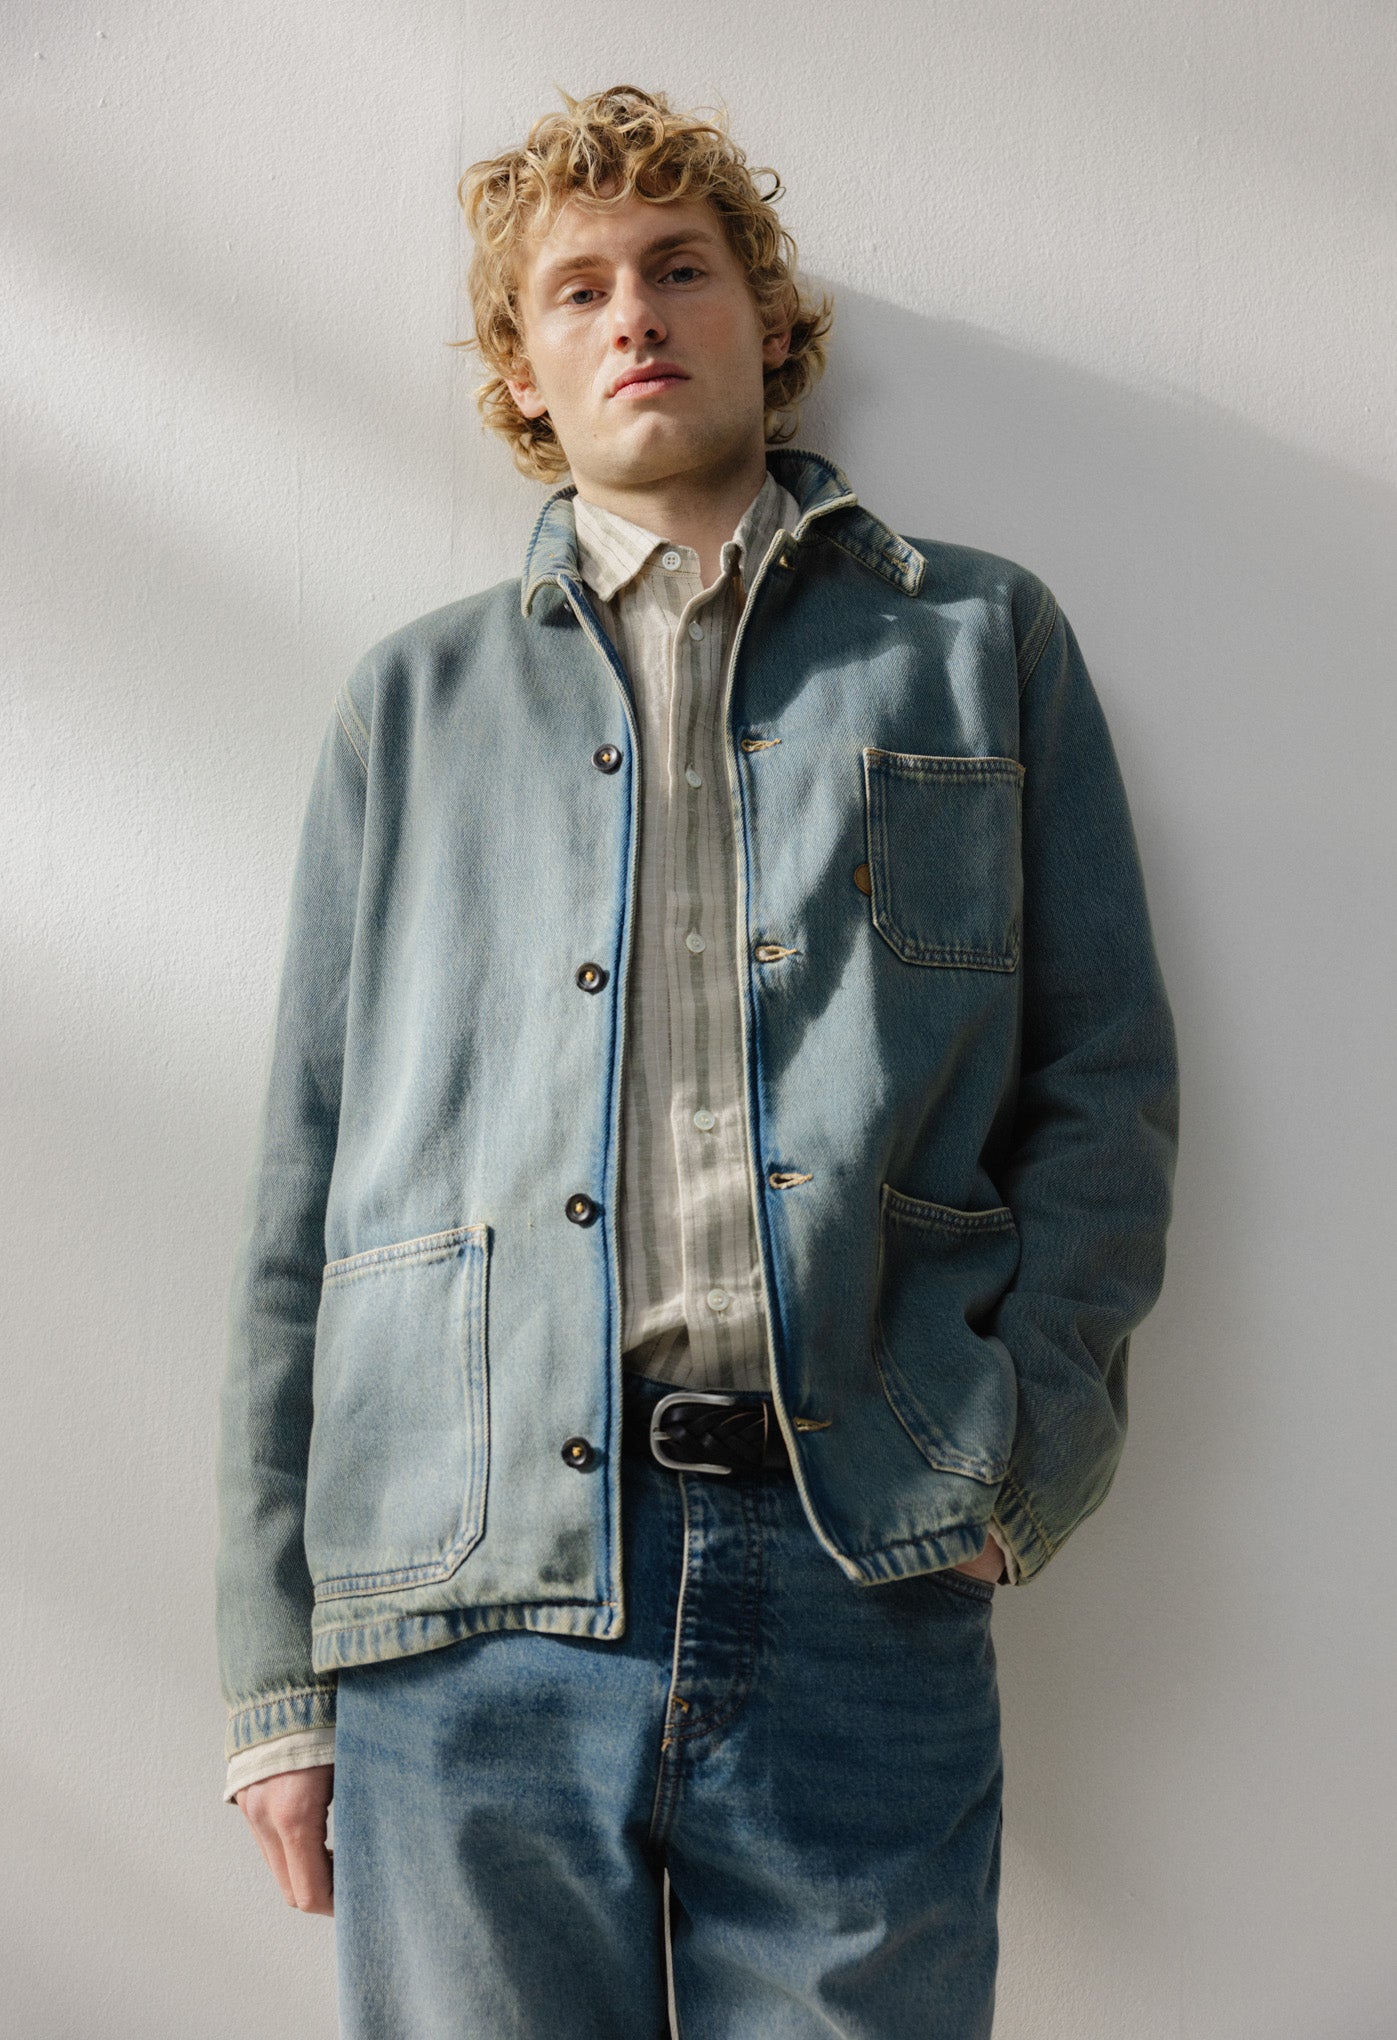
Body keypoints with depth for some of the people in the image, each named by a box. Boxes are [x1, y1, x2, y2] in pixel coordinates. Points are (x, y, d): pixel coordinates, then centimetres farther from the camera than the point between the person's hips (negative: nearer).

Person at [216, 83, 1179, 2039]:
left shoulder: (981, 640, 15)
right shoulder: (413, 702, 16)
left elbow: (1106, 1074, 9)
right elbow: (306, 1181, 11)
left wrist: (1025, 1441, -7)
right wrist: (278, 1663, 5)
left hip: (865, 1598, 0)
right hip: (465, 1620, 1)